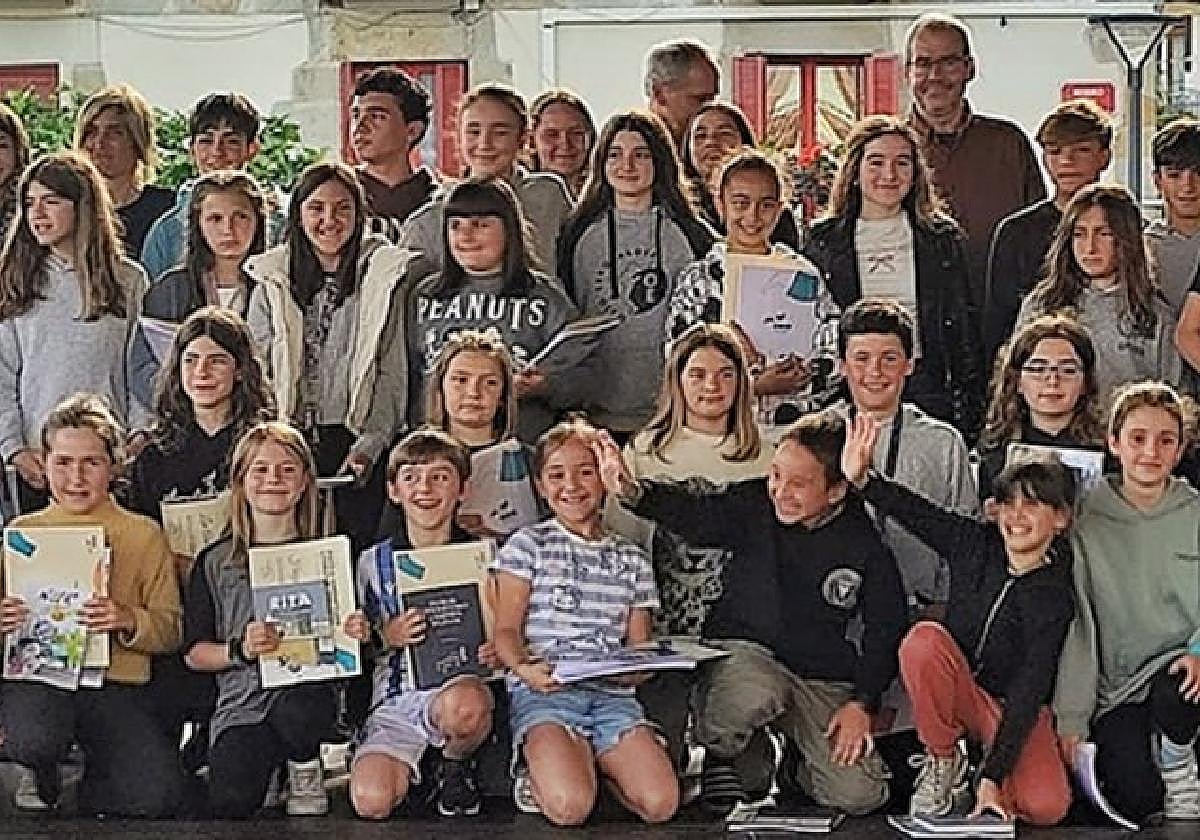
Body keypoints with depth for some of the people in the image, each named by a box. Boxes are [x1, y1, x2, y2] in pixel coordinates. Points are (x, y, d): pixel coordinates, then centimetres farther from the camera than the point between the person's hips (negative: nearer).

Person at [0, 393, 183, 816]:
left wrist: (128, 621, -15)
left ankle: (90, 785, 11)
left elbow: (171, 630, 6)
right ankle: (43, 780, 3)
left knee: (157, 797, -25)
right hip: (37, 672, 1)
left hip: (115, 682, 0)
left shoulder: (144, 535, 9)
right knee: (36, 739, -37)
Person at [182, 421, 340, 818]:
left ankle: (305, 771, -1)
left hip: (308, 685, 1)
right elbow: (194, 654, 7)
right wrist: (240, 650, -12)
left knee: (296, 710, -38)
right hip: (242, 699, -1)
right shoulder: (215, 562, 9)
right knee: (231, 806, -27)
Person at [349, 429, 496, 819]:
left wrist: (498, 649, -10)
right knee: (371, 802, -27)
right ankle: (414, 764, 11)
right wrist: (386, 637, -7)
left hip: (463, 683, -1)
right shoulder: (372, 563, 10)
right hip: (395, 698, 1)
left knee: (463, 704, -41)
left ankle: (456, 762, -4)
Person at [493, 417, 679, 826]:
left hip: (613, 695, 4)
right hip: (544, 692, -4)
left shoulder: (632, 559, 19)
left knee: (660, 804, -21)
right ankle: (544, 768, 3)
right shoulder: (527, 544, 9)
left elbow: (640, 646, 17)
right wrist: (524, 668, -21)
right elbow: (506, 631, 2)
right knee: (569, 806, -30)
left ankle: (593, 764, 6)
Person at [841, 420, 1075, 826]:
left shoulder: (1054, 595, -20)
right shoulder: (975, 543, -7)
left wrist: (992, 777, -29)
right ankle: (944, 763, -9)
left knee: (1045, 807, -29)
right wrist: (861, 478, -27)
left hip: (1015, 710, -3)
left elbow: (1028, 694, -24)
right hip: (956, 692, 3)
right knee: (924, 639, -30)